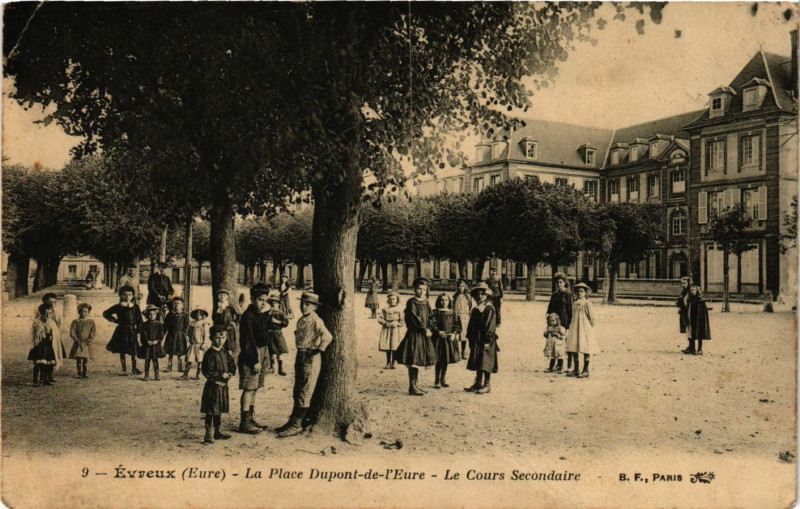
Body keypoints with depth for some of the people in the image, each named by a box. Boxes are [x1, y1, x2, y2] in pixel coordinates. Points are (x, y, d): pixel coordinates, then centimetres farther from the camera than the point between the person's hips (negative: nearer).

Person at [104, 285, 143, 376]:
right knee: (122, 351, 6)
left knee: (134, 351, 4)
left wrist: (138, 332, -3)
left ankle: (134, 368, 21)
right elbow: (105, 314, 7)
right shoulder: (118, 307, -1)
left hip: (132, 331, 1)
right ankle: (124, 370, 16)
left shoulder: (135, 307, 2)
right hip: (122, 331, -1)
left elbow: (139, 321, 3)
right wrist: (115, 320, 0)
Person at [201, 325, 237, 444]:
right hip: (212, 386, -7)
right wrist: (221, 375, -19)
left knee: (219, 410, 17)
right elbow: (207, 372, -18)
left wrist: (230, 373, -5)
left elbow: (232, 365, 15)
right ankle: (208, 435, 3)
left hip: (223, 385, 7)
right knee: (211, 411, -3)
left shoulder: (225, 353, 9)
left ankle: (217, 432, 28)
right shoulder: (209, 354, -13)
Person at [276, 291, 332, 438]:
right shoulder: (301, 320, 11)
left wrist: (318, 350, -20)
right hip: (300, 356, 9)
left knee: (304, 393, -4)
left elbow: (328, 336, -28)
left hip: (311, 358, -9)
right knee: (297, 392, 14)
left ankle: (296, 425, -1)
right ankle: (293, 421, 23)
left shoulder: (316, 321, -14)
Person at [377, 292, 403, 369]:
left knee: (394, 347, -5)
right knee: (387, 348, 4)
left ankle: (393, 363, 8)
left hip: (395, 330, -2)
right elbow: (380, 318, 1)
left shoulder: (399, 310, 3)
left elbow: (401, 322, 0)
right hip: (386, 330, 2)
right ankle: (388, 363, 17)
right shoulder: (385, 309, 8)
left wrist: (396, 323, -17)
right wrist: (386, 323, -13)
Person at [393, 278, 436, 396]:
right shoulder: (411, 302, -8)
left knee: (418, 361, 13)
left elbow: (430, 318, 12)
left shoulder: (426, 303, 13)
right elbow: (414, 318, -15)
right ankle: (412, 387, -1)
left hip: (424, 335, 7)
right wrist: (424, 329, -16)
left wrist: (430, 329, -6)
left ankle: (416, 385, 20)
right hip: (414, 334, -7)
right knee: (413, 361, -5)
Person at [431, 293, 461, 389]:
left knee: (446, 360, 11)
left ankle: (443, 379, 22)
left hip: (450, 338, 4)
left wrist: (454, 333, -9)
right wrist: (439, 332, -21)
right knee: (439, 361, -2)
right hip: (439, 338, -4)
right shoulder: (436, 312, -3)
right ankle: (437, 381, 6)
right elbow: (432, 324, -9)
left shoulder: (452, 313, 8)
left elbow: (457, 325, 6)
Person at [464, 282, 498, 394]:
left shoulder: (490, 309, -8)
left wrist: (488, 340, -18)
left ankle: (487, 385, 2)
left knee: (486, 363, -5)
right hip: (476, 340, 7)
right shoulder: (475, 309, 13)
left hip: (485, 340, -7)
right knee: (477, 363, 13)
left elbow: (490, 326, -14)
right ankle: (478, 383, 22)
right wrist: (470, 338, 10)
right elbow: (471, 325, 16)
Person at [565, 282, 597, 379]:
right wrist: (572, 326, 15)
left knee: (585, 350, -2)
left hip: (585, 328, -6)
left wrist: (591, 326, -5)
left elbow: (591, 317, -6)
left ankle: (586, 371, 4)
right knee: (574, 349, 6)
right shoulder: (574, 303, 11)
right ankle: (575, 369, 16)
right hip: (575, 327, 6)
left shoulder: (587, 303, -8)